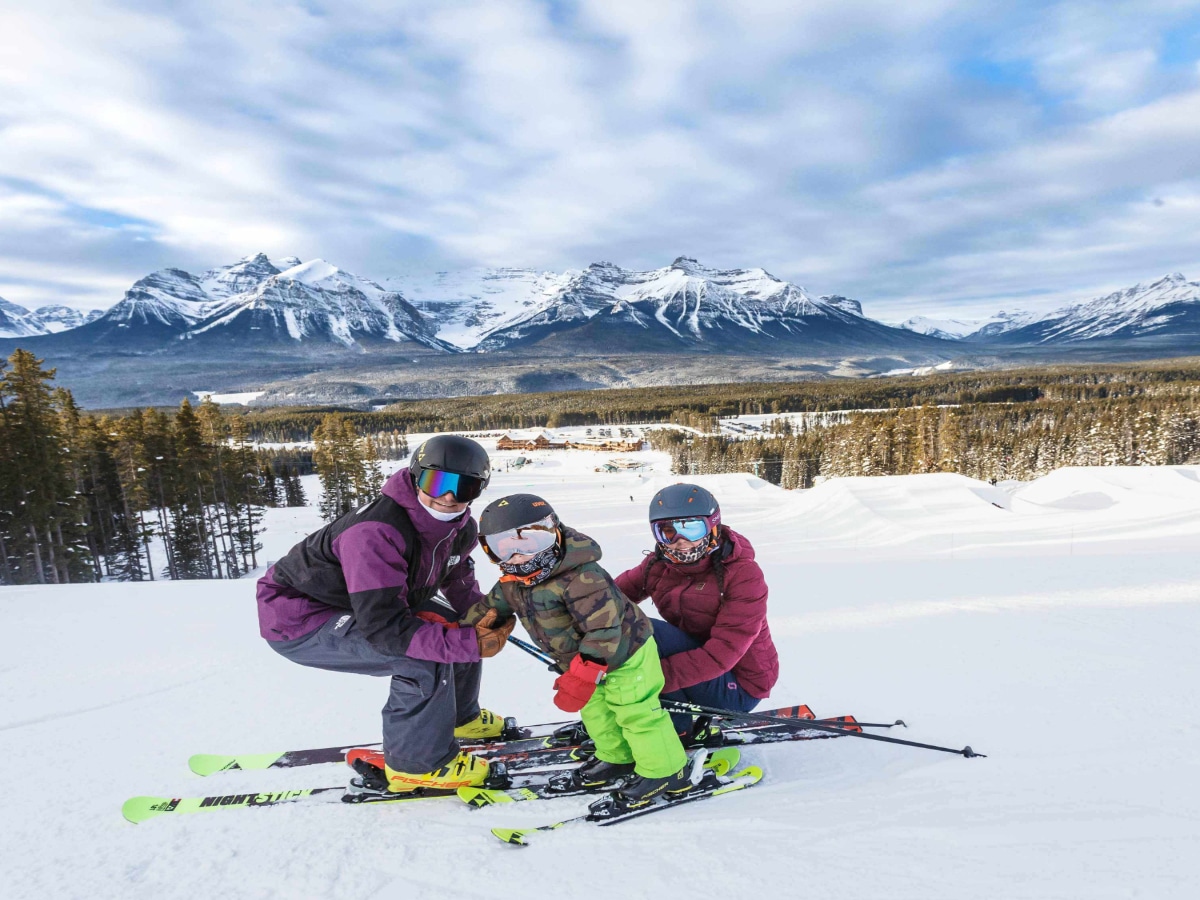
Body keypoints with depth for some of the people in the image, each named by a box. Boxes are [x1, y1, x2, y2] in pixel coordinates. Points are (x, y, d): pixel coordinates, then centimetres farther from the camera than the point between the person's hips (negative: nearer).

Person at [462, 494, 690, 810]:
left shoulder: (580, 577, -37)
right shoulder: (512, 583, -9)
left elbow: (604, 628, -37)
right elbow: (490, 607, 9)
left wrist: (584, 675, -36)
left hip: (624, 654, -9)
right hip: (583, 659, 9)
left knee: (636, 713, 2)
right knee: (594, 709, 25)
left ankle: (665, 771, 22)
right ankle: (616, 757, 47)